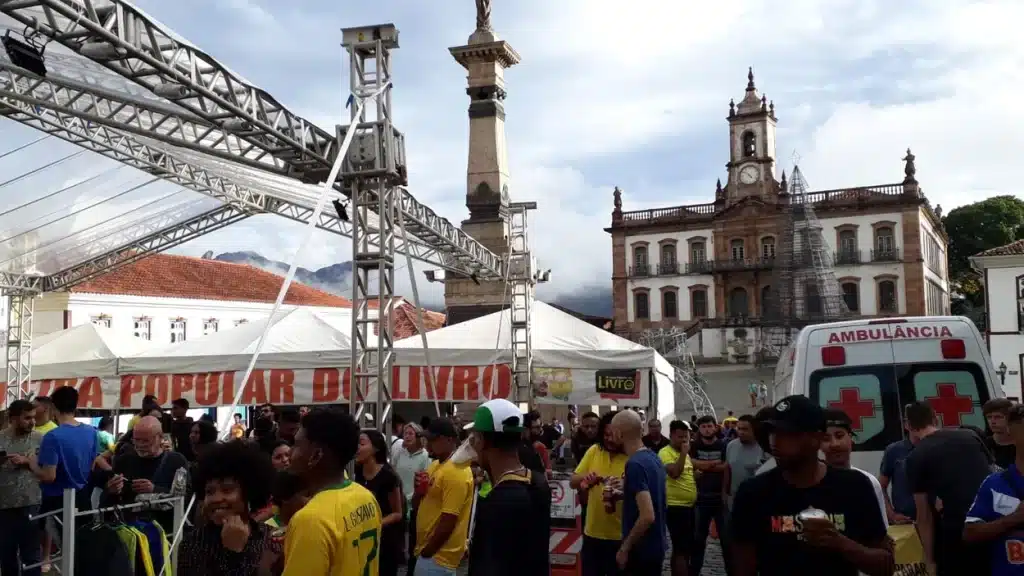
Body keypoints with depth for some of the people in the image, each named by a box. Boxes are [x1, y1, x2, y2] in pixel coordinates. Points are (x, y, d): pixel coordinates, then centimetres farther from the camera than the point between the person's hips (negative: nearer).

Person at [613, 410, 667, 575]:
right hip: (656, 546, 9)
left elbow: (647, 516, -27)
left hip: (641, 550, -9)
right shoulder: (653, 457, 5)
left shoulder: (635, 464, -22)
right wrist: (623, 492, 13)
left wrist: (625, 548, -19)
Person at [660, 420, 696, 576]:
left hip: (688, 506, 9)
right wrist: (684, 452, -24)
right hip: (675, 507, -9)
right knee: (682, 550, -9)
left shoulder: (684, 453, 15)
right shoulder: (665, 453, -13)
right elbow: (674, 473, -29)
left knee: (680, 549, 17)